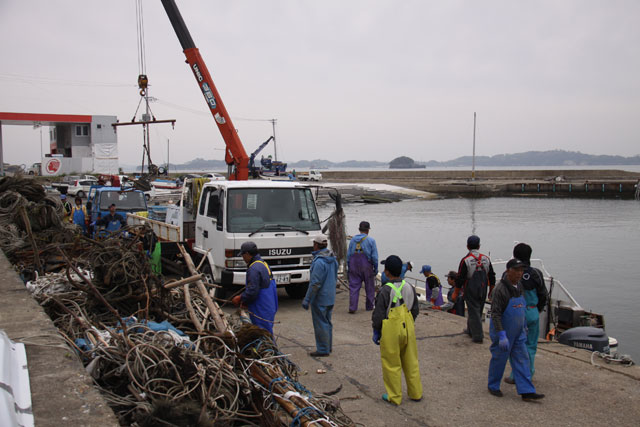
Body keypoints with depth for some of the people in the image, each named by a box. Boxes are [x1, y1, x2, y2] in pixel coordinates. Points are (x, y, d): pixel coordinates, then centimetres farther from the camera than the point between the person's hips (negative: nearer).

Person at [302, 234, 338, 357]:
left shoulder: (319, 262, -23)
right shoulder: (333, 259, 6)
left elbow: (315, 283, -24)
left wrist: (307, 299, -18)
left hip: (320, 299, -9)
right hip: (330, 297, 9)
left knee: (320, 324, 0)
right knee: (327, 322, 19)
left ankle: (323, 350, 7)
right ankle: (328, 346, 28)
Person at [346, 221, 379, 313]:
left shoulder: (353, 240, 4)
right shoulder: (371, 240, -5)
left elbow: (348, 254, 6)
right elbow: (374, 256, -5)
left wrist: (349, 267, 14)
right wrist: (376, 268, 4)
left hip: (354, 265, 2)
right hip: (366, 266, -2)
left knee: (353, 286, 3)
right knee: (369, 286, 13)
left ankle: (352, 308, -3)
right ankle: (369, 306, 24)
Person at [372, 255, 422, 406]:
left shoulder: (385, 291, -18)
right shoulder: (409, 287, 1)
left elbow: (378, 314, -13)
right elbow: (415, 310, 11)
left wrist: (376, 332, -2)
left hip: (391, 331, -6)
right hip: (408, 329, 6)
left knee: (392, 364, 7)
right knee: (411, 362, 16)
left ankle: (394, 396, 15)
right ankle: (415, 393, 26)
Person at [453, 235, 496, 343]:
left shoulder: (465, 260, -14)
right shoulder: (486, 259, 1)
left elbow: (460, 278, -12)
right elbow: (492, 277, 7)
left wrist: (456, 292, -2)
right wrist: (491, 291, 17)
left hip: (470, 291, -5)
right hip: (482, 291, 5)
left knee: (473, 312, 0)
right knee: (478, 311, 19)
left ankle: (477, 336, 0)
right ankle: (470, 330, 34)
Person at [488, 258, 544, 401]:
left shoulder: (519, 286, 4)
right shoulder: (501, 289, -22)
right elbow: (495, 314, -25)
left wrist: (524, 327, 23)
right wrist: (502, 336, -29)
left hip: (518, 333, 7)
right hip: (503, 332, -7)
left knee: (522, 360, 5)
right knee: (499, 359, 6)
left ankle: (526, 391, 9)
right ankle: (493, 386, 25)